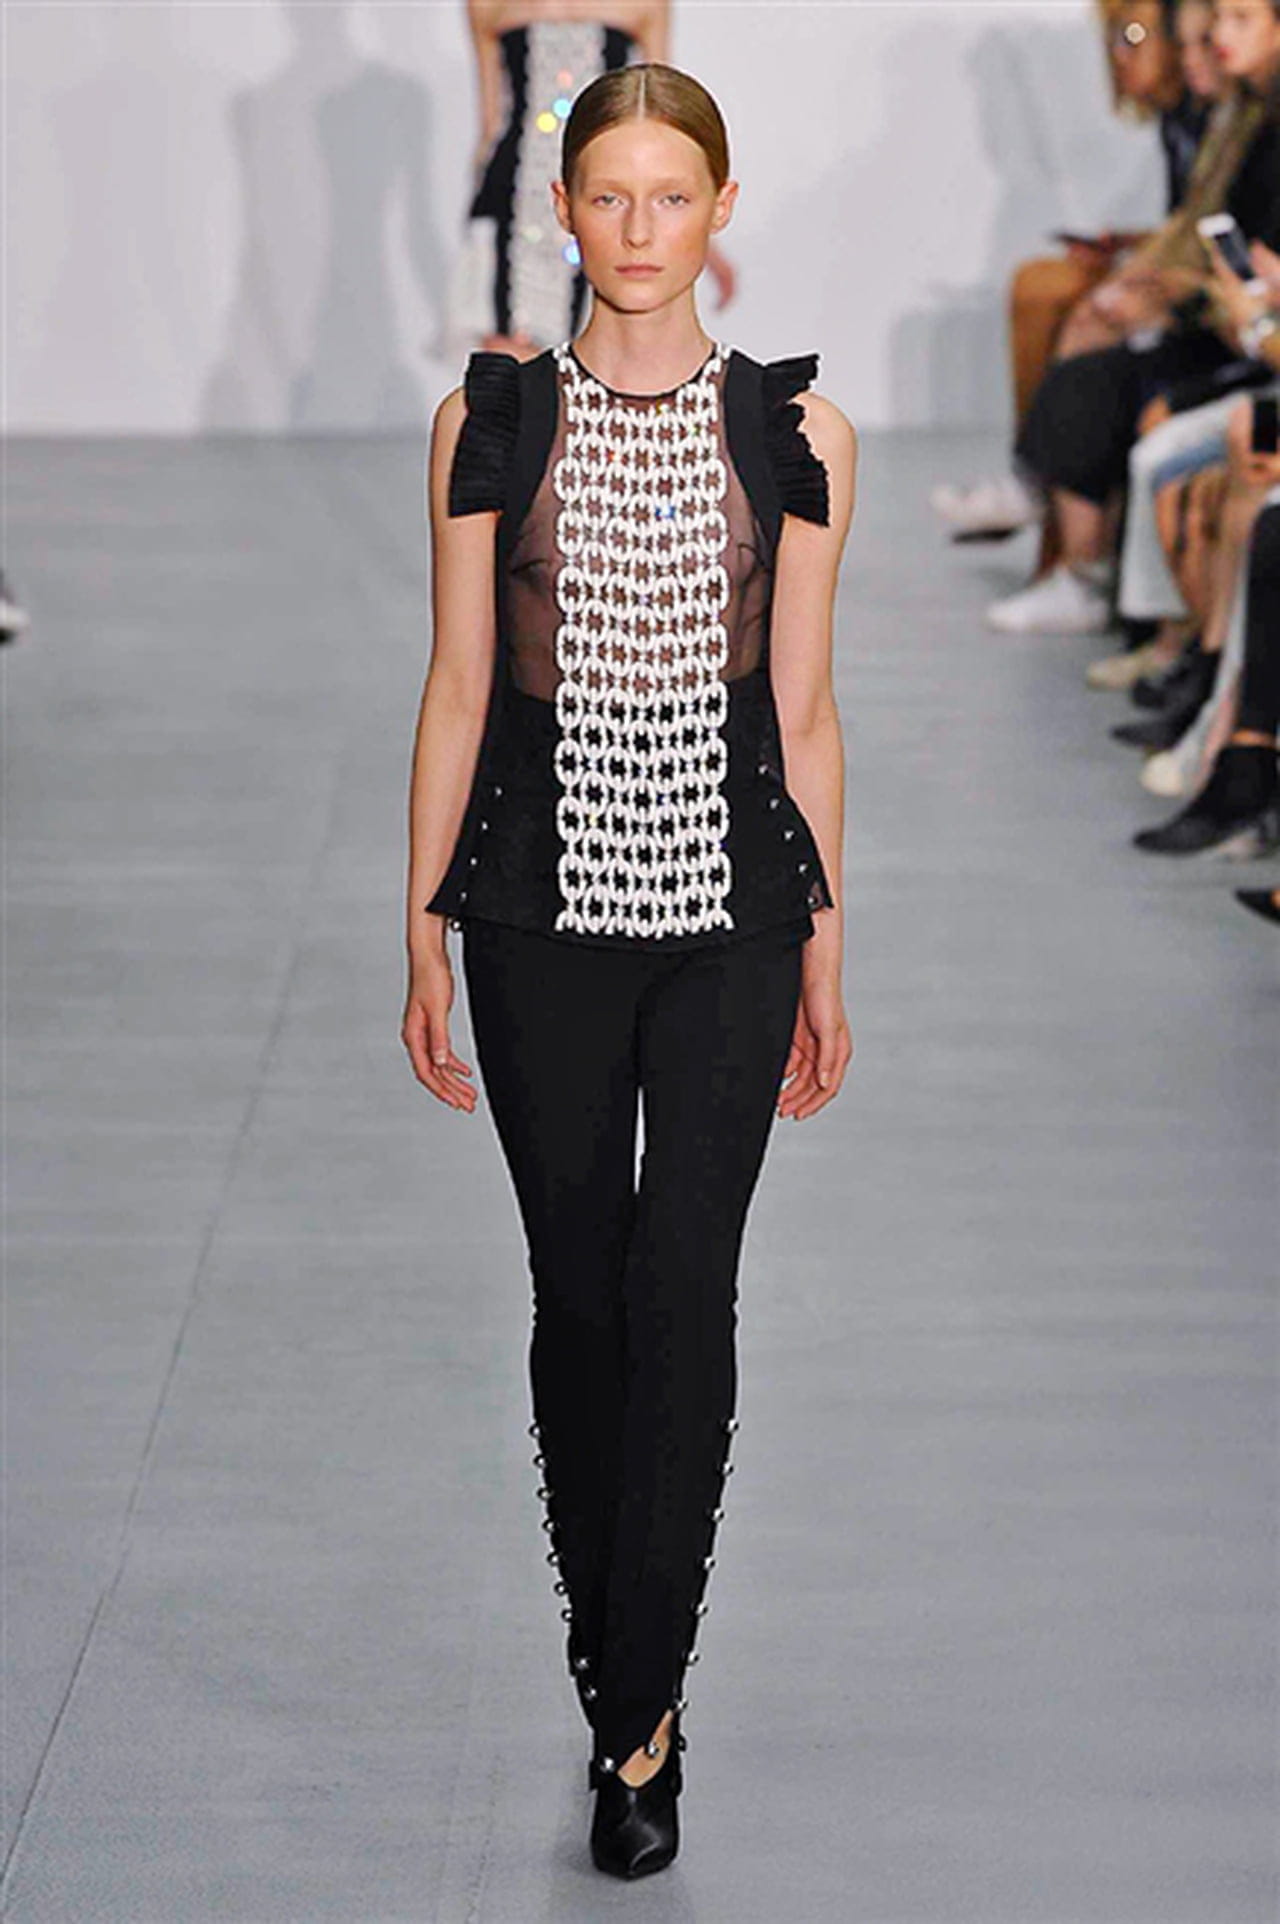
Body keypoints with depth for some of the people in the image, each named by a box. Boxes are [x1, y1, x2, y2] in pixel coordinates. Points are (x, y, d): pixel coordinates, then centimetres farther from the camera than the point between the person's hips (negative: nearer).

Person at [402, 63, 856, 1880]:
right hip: (544, 900, 1)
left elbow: (801, 706, 4)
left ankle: (641, 1718, 4)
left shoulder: (796, 433, 0)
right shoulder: (488, 420, 1)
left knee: (681, 1298, -5)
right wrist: (426, 937, 2)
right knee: (579, 1297, 10)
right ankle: (624, 1686, 25)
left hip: (729, 906, -1)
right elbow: (457, 688, 3)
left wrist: (825, 949, 5)